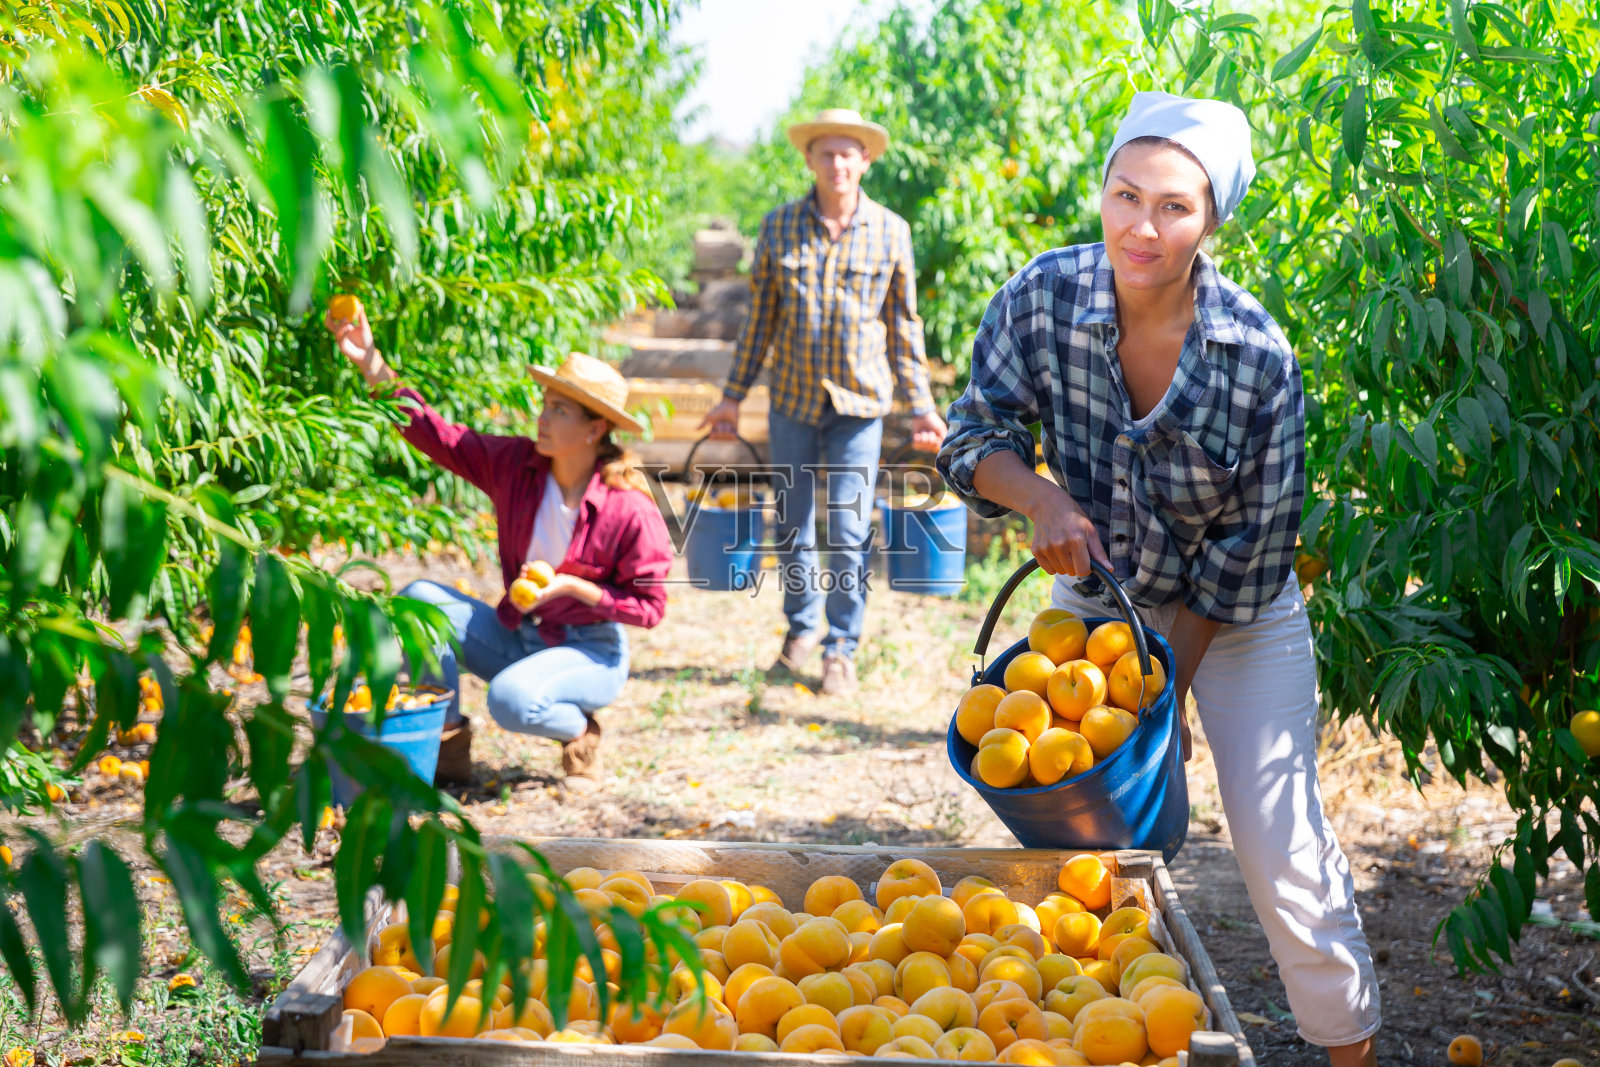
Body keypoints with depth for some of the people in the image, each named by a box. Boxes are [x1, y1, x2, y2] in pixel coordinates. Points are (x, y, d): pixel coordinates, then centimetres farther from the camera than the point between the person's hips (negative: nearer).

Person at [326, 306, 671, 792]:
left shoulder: (629, 509, -20)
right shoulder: (515, 463, -7)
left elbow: (649, 606, -13)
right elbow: (437, 435, -11)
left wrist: (572, 587, -25)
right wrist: (372, 363, -19)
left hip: (590, 653, -5)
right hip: (515, 637, 6)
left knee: (512, 700, -36)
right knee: (417, 599, -16)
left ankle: (580, 733, 1)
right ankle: (449, 744, -5)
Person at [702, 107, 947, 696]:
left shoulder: (891, 232, 1)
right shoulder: (778, 228, 2)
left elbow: (903, 324, 7)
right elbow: (760, 317, 8)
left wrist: (922, 404, 4)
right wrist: (732, 397, 8)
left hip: (859, 403, -1)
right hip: (793, 399, 1)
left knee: (850, 531, -4)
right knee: (792, 525, 10)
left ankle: (841, 649, 9)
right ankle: (803, 623, 32)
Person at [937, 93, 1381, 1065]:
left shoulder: (1259, 355, -25)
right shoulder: (1044, 298, -19)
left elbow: (1253, 544, -17)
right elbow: (976, 436, -9)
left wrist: (1170, 681, -16)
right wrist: (1043, 500, -31)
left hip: (1240, 620, -3)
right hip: (1096, 598, 3)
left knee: (1282, 849, -3)